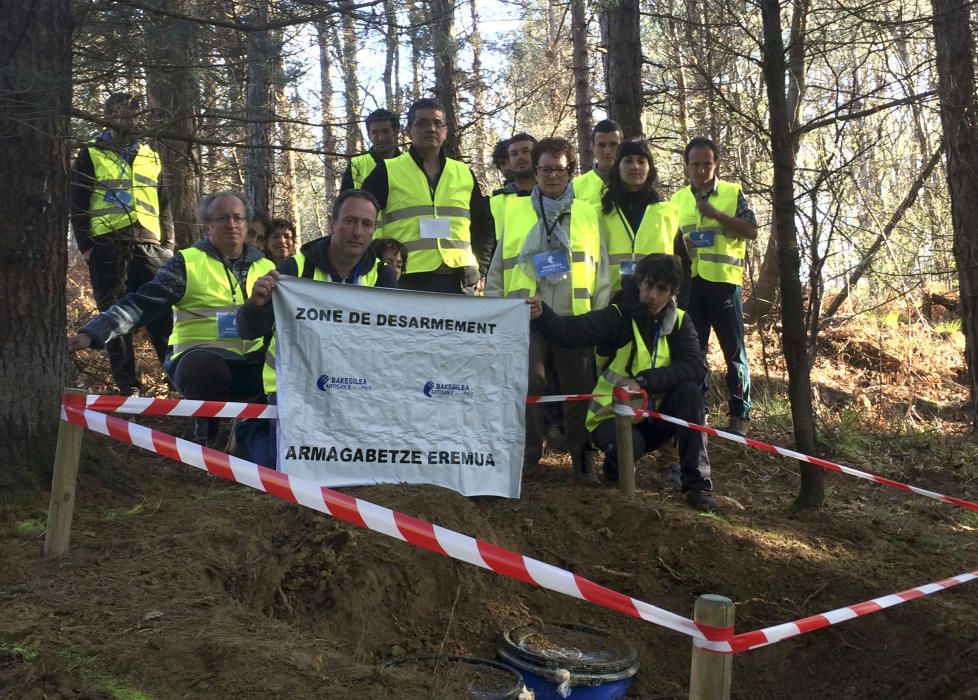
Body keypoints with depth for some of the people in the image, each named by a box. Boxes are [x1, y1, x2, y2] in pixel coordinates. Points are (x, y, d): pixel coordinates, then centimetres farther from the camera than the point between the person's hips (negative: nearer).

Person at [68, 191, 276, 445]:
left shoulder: (266, 267, 16)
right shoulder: (188, 262, 3)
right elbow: (141, 303, -4)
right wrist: (92, 333, -16)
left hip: (253, 363, 3)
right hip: (203, 357, -3)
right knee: (202, 367, -39)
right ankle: (206, 426, -4)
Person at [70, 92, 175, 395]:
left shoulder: (151, 157, 21)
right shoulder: (91, 154, 11)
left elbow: (164, 206, 21)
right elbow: (77, 203, 6)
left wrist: (169, 244, 9)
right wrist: (85, 244, -5)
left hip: (149, 245, 2)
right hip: (107, 245, -2)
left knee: (162, 313, -6)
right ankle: (128, 386, 0)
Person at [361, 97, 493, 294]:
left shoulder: (464, 173, 16)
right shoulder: (388, 172, 4)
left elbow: (483, 226, 26)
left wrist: (479, 265, 13)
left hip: (459, 281, 4)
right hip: (407, 280, -3)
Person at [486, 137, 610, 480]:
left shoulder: (587, 214, 11)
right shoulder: (514, 211, 9)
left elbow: (601, 271, 9)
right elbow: (497, 267, 10)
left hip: (575, 320, 1)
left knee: (579, 389, 4)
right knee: (526, 386, -8)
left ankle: (582, 456, 19)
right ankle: (526, 453, 8)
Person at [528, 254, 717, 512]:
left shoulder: (679, 321, 0)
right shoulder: (618, 316, -12)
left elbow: (696, 366, -16)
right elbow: (571, 331, -29)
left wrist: (644, 381, -28)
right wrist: (542, 315, -50)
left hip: (655, 413, 4)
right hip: (614, 414, -4)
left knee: (690, 391, -24)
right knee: (629, 446, -35)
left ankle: (696, 482, -15)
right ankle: (616, 468, 4)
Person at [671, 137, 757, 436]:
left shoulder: (733, 192, 1)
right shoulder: (678, 199, 12)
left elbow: (752, 231, -6)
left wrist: (716, 214, -16)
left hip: (724, 281, -3)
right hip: (689, 282, 4)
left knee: (734, 350, 2)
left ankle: (739, 414, 10)